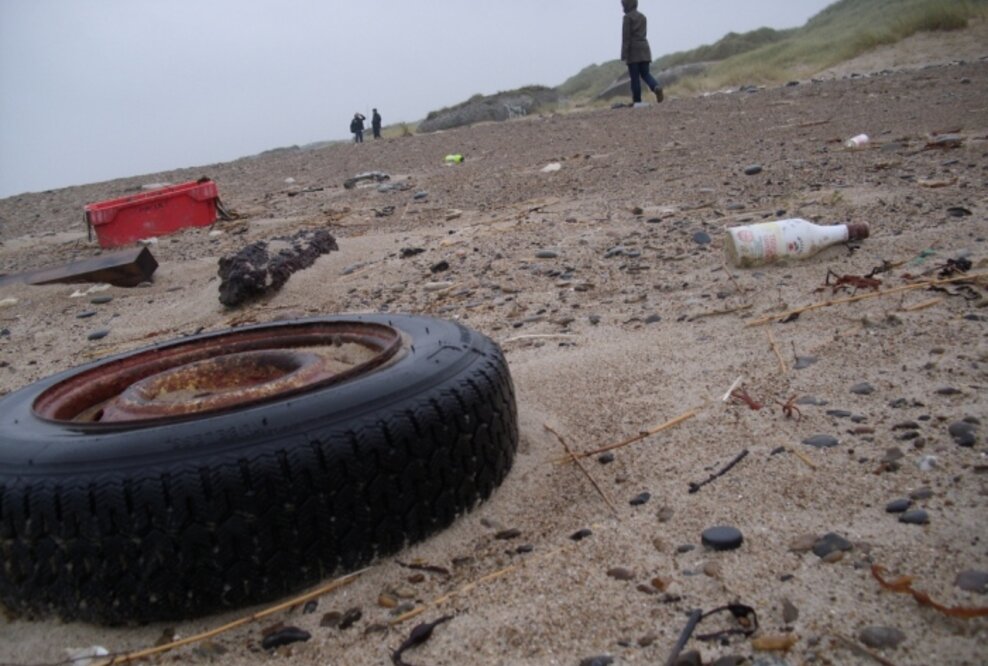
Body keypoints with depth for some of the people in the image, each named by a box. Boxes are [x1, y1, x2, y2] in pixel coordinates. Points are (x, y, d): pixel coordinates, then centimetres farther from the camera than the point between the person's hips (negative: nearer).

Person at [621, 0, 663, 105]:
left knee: (634, 76, -2)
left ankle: (637, 100, -1)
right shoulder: (642, 16, 15)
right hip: (644, 49, 6)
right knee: (645, 73, 7)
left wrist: (624, 54, -12)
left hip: (633, 49, -6)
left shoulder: (627, 17, -6)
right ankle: (656, 87, -22)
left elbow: (626, 36, -11)